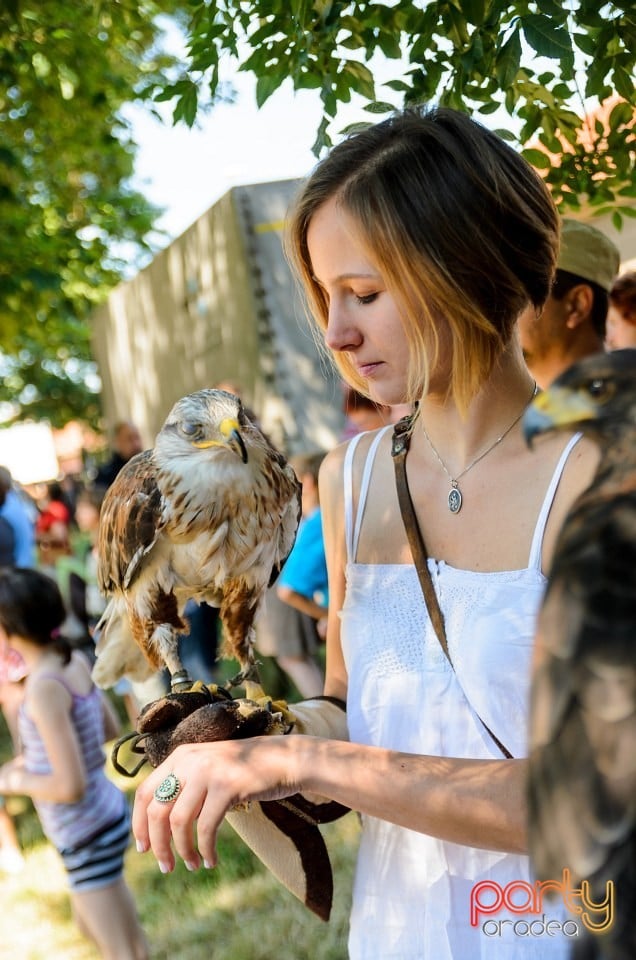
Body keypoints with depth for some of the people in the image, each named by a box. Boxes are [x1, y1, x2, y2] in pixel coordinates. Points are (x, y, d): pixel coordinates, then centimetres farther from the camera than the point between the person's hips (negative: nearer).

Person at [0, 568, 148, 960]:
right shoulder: (77, 661, -5)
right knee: (92, 925, 29)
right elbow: (108, 730, 11)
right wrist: (35, 759, 10)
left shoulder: (44, 688, -28)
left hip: (88, 835, -8)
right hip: (105, 817, 8)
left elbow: (71, 786, -27)